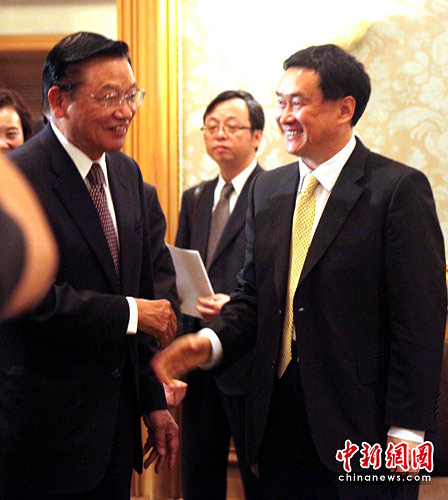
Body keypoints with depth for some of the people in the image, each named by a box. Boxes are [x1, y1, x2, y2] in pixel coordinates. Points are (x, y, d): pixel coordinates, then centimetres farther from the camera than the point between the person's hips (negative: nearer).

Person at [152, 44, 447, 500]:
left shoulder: (399, 188, -9)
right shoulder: (268, 189, 12)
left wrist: (406, 432, -14)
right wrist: (212, 340, -6)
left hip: (360, 423, -6)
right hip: (280, 419, 6)